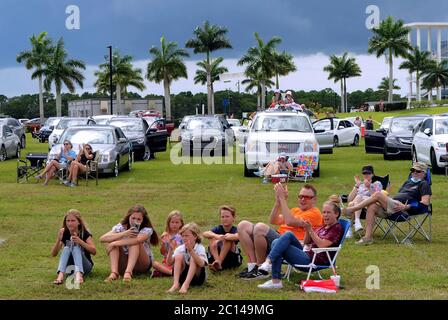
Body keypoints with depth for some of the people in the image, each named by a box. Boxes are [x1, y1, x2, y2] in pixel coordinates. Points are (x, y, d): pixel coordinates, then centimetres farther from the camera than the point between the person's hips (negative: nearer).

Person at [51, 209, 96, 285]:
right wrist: (58, 239, -22)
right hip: (70, 267, 3)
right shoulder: (64, 234, 0)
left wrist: (80, 242, -34)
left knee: (76, 248, -29)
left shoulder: (84, 233, -7)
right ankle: (60, 275, -45)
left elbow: (94, 251, -20)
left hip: (85, 266, -2)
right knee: (66, 248, -24)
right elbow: (53, 254, -6)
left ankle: (79, 275, -54)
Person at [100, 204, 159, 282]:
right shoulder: (121, 227, -4)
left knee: (135, 243, -29)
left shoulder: (147, 230, -12)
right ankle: (114, 273, -39)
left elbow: (138, 240, -37)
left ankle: (128, 272, -46)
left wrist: (114, 243, -36)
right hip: (123, 264, 3)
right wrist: (123, 234, -30)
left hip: (142, 265, -3)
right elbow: (102, 239, -19)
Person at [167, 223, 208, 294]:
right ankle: (175, 284, -33)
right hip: (182, 276, 3)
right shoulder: (180, 248, -1)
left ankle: (185, 285, -41)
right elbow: (170, 263, -8)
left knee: (193, 258, -28)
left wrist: (191, 250, -40)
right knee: (179, 256, -19)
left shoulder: (200, 248, -13)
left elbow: (201, 264, -31)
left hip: (197, 277, -3)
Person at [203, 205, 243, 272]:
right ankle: (218, 263, -35)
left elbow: (237, 236, -35)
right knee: (212, 239, -20)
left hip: (232, 260, -2)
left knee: (228, 239, -25)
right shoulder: (218, 229, -3)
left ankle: (219, 262, -34)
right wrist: (216, 236, -43)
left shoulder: (234, 230, -8)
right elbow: (205, 234, -23)